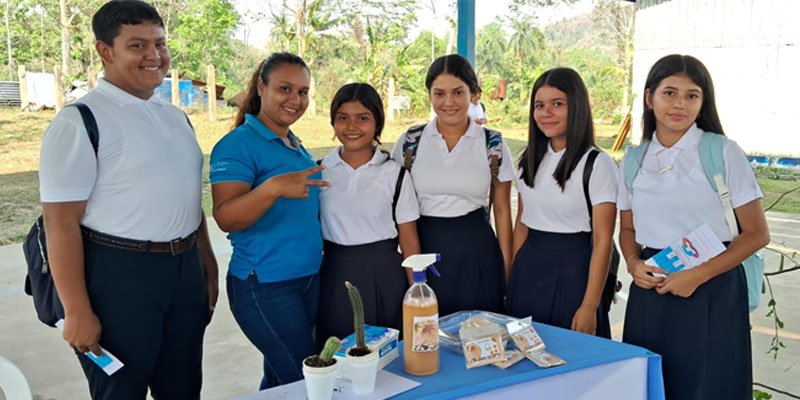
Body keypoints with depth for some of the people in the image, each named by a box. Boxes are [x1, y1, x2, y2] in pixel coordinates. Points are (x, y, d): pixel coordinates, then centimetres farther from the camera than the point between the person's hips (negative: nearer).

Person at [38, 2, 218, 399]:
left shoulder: (176, 117, 10)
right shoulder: (79, 122, -12)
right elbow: (61, 223, -15)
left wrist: (208, 268, 18)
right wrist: (77, 312, -17)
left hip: (185, 270, 7)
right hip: (118, 275, -6)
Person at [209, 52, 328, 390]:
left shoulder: (295, 144, 12)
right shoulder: (238, 144, -12)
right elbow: (226, 218, -22)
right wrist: (273, 187, -37)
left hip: (309, 279, 7)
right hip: (265, 286, -7)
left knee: (280, 378, 15)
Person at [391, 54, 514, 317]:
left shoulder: (493, 144, 0)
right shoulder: (409, 142, 1)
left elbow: (502, 209, 5)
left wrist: (506, 269, 4)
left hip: (476, 252, 0)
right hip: (423, 248, 1)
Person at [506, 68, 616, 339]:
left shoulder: (597, 164, -10)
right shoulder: (530, 160, 6)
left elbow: (603, 240, -12)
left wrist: (590, 306, -15)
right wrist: (512, 280, 7)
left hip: (572, 270, -5)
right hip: (528, 270, 5)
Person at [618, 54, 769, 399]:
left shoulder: (723, 153, -5)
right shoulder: (633, 161, 6)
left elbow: (756, 234, -5)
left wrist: (698, 276, -15)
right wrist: (633, 263, -5)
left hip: (711, 292, -3)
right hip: (651, 290, 3)